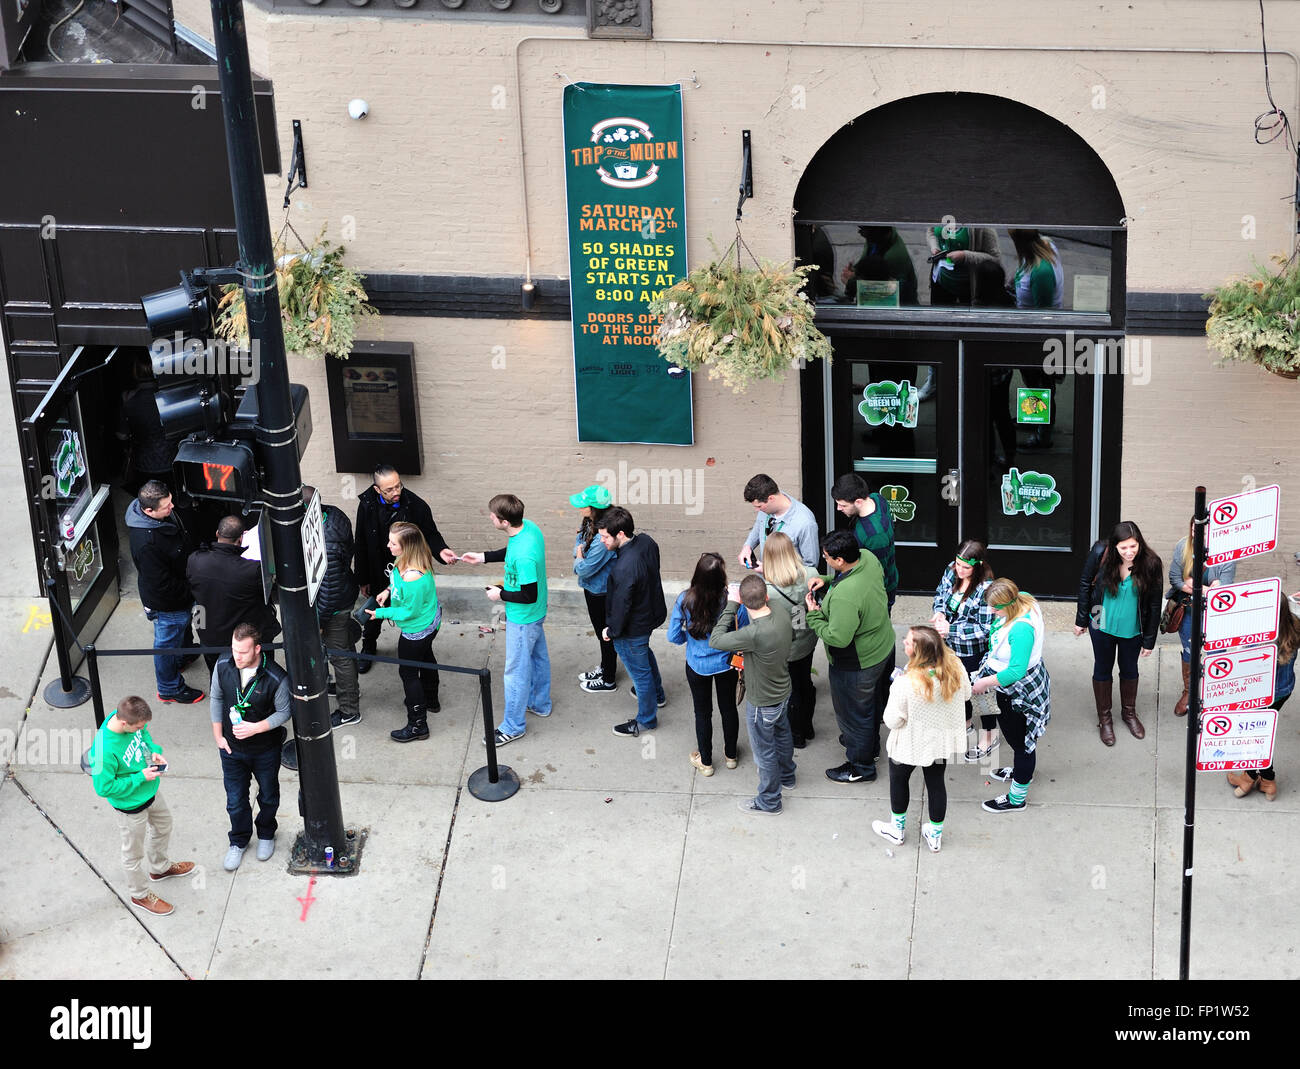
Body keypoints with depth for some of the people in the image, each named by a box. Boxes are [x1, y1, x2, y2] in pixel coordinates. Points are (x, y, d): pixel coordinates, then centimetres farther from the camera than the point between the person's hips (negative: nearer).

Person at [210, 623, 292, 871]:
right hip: (232, 748, 2)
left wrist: (256, 728, -26)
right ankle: (239, 842, 41)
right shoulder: (223, 665, -18)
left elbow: (284, 711, -14)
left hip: (266, 750, -2)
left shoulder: (276, 678, -29)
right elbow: (216, 699, -1)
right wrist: (218, 736, 1)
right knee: (235, 801, 16)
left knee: (268, 797, 22)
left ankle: (266, 834, 50)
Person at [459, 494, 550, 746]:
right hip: (537, 613, 9)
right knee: (538, 657, 27)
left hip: (523, 619, -9)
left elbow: (529, 596, -31)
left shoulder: (523, 556, -39)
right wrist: (483, 558, 8)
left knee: (516, 671, 8)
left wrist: (501, 595, -16)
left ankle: (513, 726, 24)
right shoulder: (529, 527, -11)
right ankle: (540, 704, 49)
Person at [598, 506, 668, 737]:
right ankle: (657, 694, 59)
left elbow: (621, 605, -29)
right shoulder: (646, 542, -14)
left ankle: (646, 720, 35)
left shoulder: (625, 568, -40)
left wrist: (612, 630, -10)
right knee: (645, 652, 35)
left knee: (639, 671, 13)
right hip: (652, 612, 9)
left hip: (632, 629, -9)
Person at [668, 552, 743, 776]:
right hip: (726, 664, 0)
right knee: (728, 708, 23)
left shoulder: (685, 600, -24)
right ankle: (731, 755, 43)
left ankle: (705, 761, 36)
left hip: (697, 665, 0)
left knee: (703, 712, 20)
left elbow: (674, 636, -15)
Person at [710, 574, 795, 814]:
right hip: (783, 693, 7)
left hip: (762, 704, -7)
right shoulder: (782, 617, -18)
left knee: (764, 752, 16)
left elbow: (715, 641, -32)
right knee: (781, 734, 32)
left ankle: (769, 801, 37)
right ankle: (786, 776, 58)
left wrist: (731, 604, -27)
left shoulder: (754, 634, -41)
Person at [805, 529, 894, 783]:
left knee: (853, 713, 16)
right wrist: (827, 580, -3)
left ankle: (861, 767, 36)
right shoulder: (868, 558, -15)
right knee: (869, 702, 33)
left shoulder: (844, 596, -41)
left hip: (857, 665, -9)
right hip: (883, 648, 9)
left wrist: (813, 615, -19)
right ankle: (869, 742, 58)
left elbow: (838, 638, -33)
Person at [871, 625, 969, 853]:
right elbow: (966, 695, -2)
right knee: (935, 782, 24)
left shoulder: (906, 684, -37)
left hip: (912, 744, -4)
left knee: (898, 779, 25)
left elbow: (892, 721, -24)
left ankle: (896, 830, 45)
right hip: (943, 740, 4)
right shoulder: (955, 667, -22)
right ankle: (935, 836, 41)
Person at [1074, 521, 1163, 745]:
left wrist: (1149, 640, -5)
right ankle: (1104, 719, 36)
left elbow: (1155, 605, -11)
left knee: (1129, 669, 21)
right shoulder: (1100, 554, -23)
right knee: (1103, 669, 17)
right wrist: (1081, 620, 0)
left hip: (1132, 628, 0)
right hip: (1102, 625, 0)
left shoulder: (1151, 564, -23)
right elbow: (1085, 584, -7)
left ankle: (1129, 713, 45)